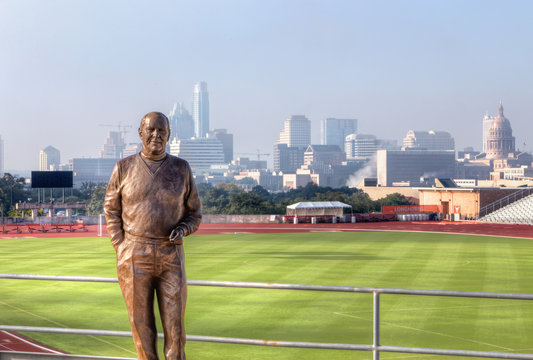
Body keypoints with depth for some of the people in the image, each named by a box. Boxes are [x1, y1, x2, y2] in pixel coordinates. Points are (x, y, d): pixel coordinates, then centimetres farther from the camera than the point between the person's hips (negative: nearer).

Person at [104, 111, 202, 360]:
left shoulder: (181, 169, 3)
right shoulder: (124, 168, 1)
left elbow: (194, 214, 9)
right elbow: (111, 211, 7)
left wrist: (182, 230, -13)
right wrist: (122, 252, -2)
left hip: (171, 257, 1)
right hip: (134, 259, 0)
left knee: (175, 327, 0)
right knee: (142, 325, 5)